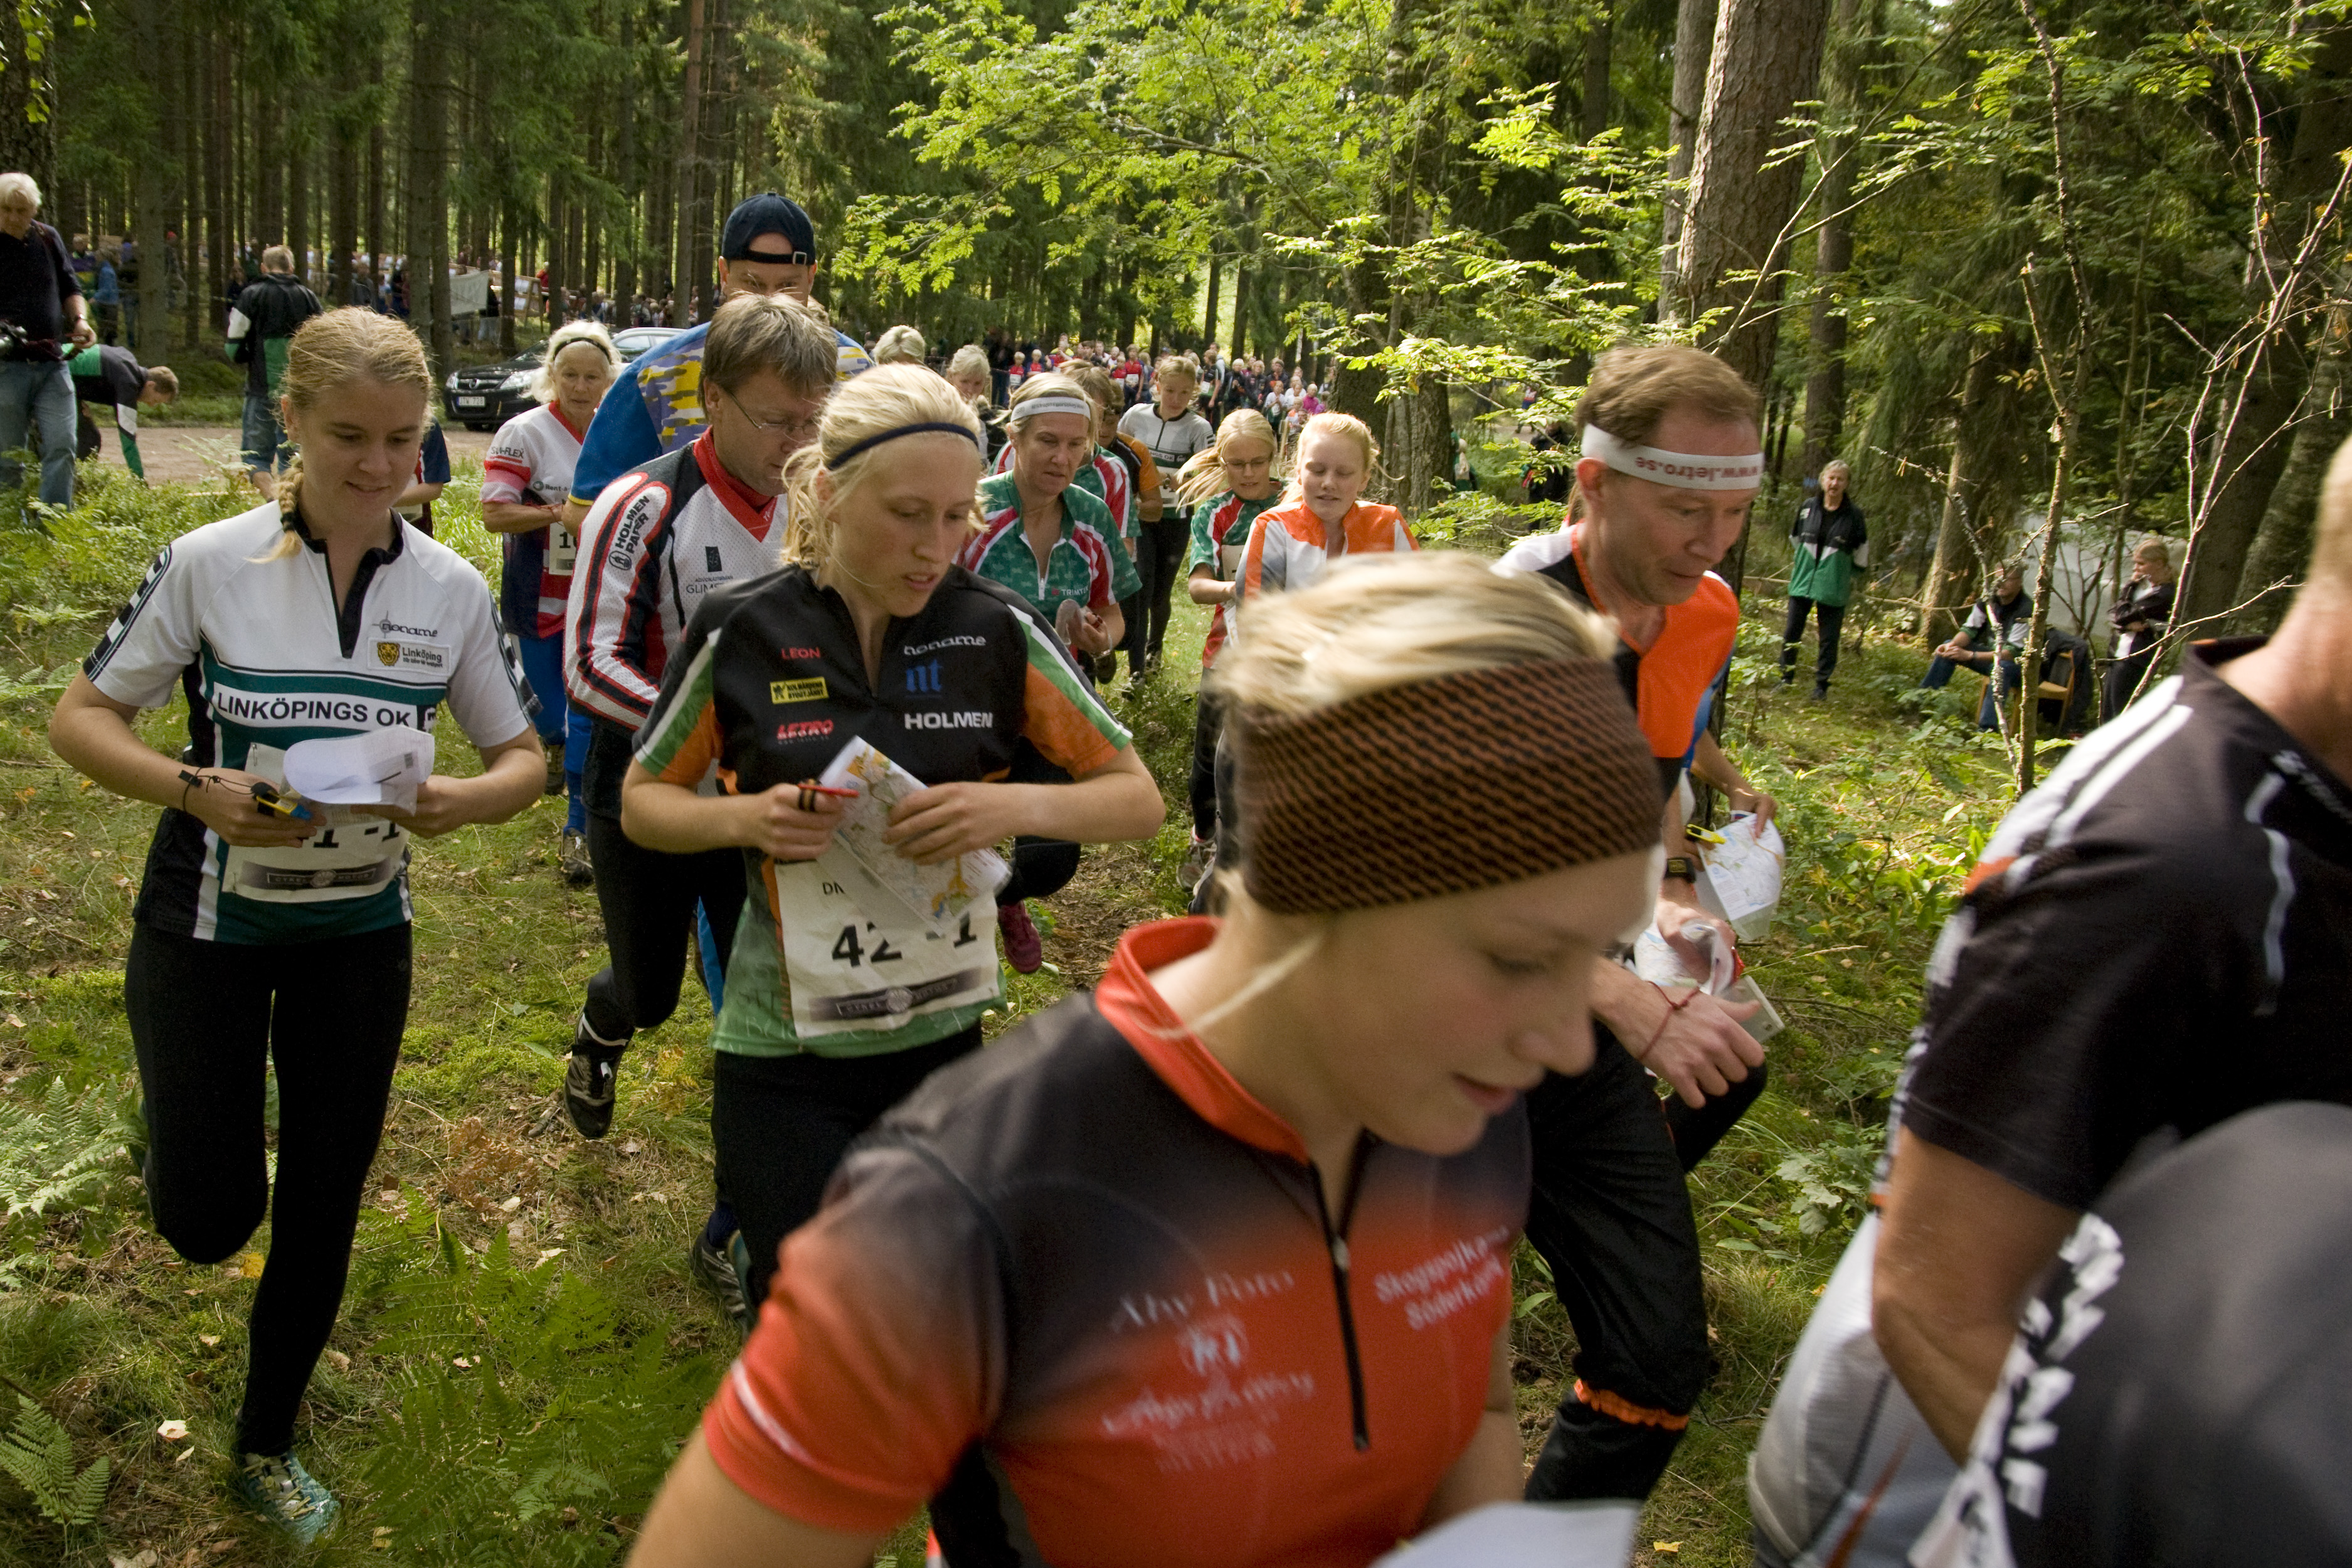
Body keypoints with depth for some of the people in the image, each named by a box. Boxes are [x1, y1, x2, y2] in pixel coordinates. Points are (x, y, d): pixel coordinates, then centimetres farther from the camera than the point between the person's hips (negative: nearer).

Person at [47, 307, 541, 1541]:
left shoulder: (451, 590, -6)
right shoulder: (209, 564, -12)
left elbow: (520, 759, 1)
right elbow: (80, 718, -5)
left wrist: (467, 800, -22)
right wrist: (194, 789, -24)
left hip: (361, 928, 2)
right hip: (209, 919, -2)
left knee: (323, 1209, 10)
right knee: (208, 1220, 1)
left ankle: (268, 1443, 35)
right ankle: (181, 1119, 39)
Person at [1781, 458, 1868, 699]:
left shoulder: (1853, 514, -4)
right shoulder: (1808, 507, 2)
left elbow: (1862, 550, 7)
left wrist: (1852, 577, 10)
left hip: (1833, 586, -2)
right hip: (1803, 580, 2)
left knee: (1829, 638, 3)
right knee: (1792, 631, 4)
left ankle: (1822, 684, 13)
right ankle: (1786, 677, 17)